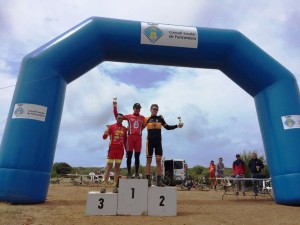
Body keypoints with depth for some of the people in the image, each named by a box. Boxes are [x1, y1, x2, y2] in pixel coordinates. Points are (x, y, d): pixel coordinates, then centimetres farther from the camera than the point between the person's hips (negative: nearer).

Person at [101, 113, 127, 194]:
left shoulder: (124, 129, 11)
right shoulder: (111, 127, 3)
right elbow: (104, 137, -1)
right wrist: (105, 133, -24)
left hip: (120, 150, 3)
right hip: (112, 149, -2)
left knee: (117, 167, 4)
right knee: (109, 167, -3)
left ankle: (114, 186, 8)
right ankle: (104, 185, 1)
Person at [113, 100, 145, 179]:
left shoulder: (142, 118, 11)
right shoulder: (128, 116, 7)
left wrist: (141, 129, 7)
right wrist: (115, 107, -3)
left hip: (138, 137, 2)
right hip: (130, 136, -1)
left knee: (137, 156, 5)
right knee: (129, 156, 0)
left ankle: (136, 173, 11)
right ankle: (128, 173, 7)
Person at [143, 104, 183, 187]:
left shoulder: (160, 118, 8)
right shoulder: (147, 119, 2)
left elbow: (167, 127, 10)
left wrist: (177, 126, 0)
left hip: (158, 142, 2)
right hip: (150, 141, -2)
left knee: (158, 160, 0)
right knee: (149, 160, 1)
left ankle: (159, 180, 5)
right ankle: (148, 180, 5)